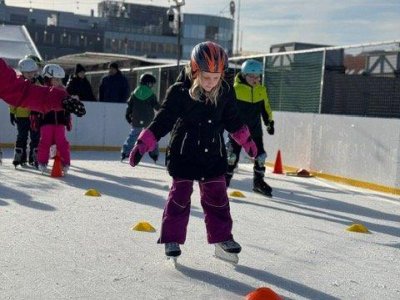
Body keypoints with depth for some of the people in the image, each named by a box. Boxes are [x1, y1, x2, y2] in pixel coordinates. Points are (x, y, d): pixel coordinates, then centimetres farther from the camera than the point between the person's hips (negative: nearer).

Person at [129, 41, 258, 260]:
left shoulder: (225, 92, -5)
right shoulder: (179, 92, -16)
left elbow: (232, 120, 12)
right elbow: (162, 121, -12)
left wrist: (247, 142, 19)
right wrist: (142, 145, -17)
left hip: (213, 154, 3)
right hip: (183, 153, -3)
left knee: (217, 196, 8)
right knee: (180, 195, 4)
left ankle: (221, 236, 21)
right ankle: (172, 238, 15)